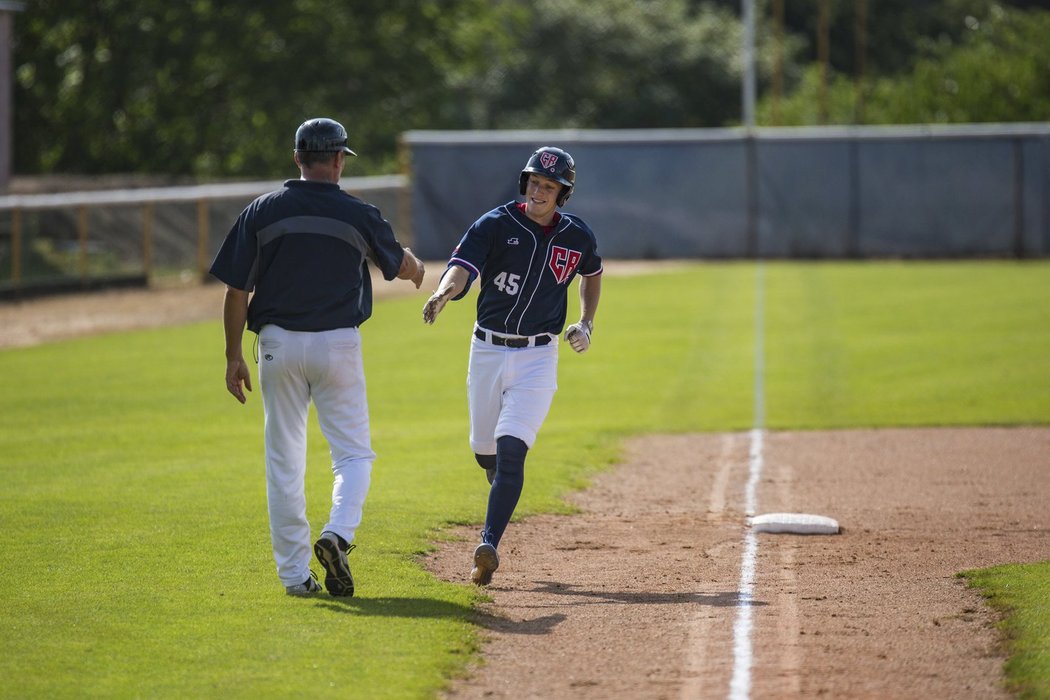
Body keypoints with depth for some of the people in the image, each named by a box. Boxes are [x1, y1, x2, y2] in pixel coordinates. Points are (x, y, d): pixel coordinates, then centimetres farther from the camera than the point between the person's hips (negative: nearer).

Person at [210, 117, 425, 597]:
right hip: (337, 343, -1)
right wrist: (415, 268, 40)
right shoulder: (358, 215, -3)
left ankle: (294, 572, 9)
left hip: (278, 344, 1)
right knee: (353, 453, 8)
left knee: (284, 459, 9)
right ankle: (337, 534, -18)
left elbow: (236, 290, -3)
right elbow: (398, 264, 16)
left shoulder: (261, 212, -2)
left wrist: (233, 356, 6)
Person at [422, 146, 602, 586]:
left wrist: (587, 323, 8)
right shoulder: (495, 225, -9)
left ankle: (489, 545, -23)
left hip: (538, 356, -1)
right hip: (487, 351, 1)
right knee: (485, 450, 13)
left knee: (511, 447, -18)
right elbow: (461, 267, -26)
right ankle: (505, 496, 49)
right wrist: (443, 293, -48)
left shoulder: (577, 237, -1)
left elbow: (592, 273, 22)